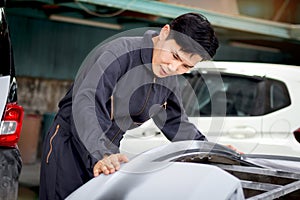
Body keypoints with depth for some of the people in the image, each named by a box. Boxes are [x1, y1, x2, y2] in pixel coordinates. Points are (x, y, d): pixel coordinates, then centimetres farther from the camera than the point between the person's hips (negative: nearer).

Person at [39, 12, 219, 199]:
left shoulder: (170, 80, 1)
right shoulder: (118, 54, -25)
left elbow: (176, 122, 15)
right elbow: (86, 106, -37)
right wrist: (100, 155, -50)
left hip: (109, 151, 6)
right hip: (69, 146, -6)